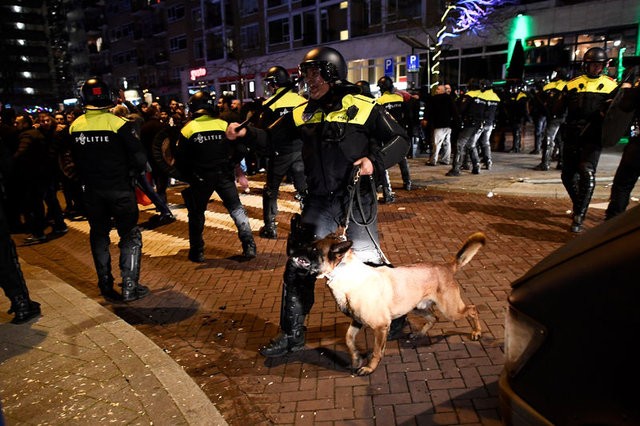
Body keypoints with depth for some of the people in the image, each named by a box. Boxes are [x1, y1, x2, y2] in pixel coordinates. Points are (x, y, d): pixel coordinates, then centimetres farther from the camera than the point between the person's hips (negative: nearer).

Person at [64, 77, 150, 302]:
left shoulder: (74, 127, 1)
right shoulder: (119, 123, -14)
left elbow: (72, 159, 9)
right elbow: (139, 157, -15)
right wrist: (131, 175, 3)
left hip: (91, 191, 5)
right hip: (120, 189, -4)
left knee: (99, 235, 16)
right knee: (130, 235, 5)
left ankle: (105, 285, 24)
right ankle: (130, 286, 3)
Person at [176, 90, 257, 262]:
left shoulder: (187, 130, -4)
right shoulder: (223, 125, -2)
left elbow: (180, 160, -3)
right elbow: (239, 149, -1)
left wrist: (189, 178, 10)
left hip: (200, 178, 0)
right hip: (224, 175, 1)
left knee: (197, 214, 15)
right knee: (236, 209, 10)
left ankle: (196, 251, 21)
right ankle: (249, 246, 4)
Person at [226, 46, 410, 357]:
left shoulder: (362, 107, -5)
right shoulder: (303, 113, 7)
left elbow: (400, 139, -3)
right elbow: (271, 138, 8)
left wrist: (376, 162, -20)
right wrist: (245, 133, -12)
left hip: (356, 199, -4)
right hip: (319, 202, 5)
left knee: (369, 261, 6)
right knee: (298, 266, 6)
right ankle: (292, 334, 23)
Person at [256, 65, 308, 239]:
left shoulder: (271, 103, -10)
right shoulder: (302, 100, 0)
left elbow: (262, 130, -9)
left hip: (280, 153, -3)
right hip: (300, 151, 3)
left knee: (271, 190, 13)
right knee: (304, 189, 13)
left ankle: (270, 227, 14)